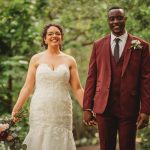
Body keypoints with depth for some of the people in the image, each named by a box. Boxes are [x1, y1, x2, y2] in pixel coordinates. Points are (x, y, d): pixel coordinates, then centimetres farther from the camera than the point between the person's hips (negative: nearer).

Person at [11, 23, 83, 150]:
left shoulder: (69, 60, 7)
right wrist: (16, 109, -4)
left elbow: (77, 88, 6)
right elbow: (28, 87, 3)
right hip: (40, 111, -1)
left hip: (62, 112, 1)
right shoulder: (36, 59, 5)